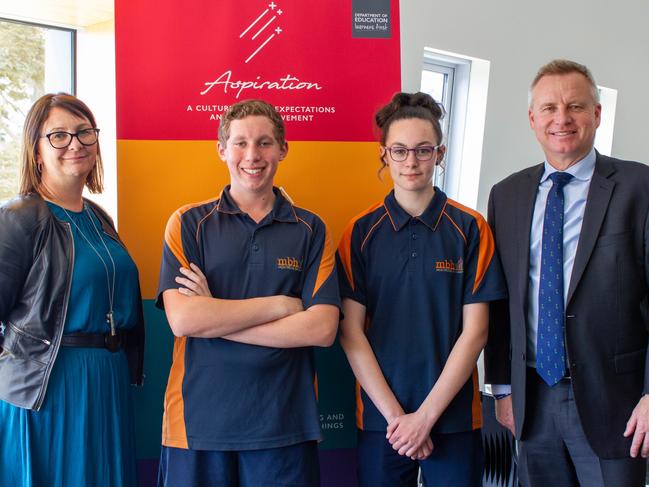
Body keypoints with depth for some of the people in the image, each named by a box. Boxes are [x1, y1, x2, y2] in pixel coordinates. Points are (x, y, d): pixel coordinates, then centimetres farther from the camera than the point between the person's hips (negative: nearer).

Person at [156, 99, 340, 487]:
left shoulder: (311, 230, 5)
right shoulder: (189, 224, 2)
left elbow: (323, 329, -7)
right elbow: (182, 319, -11)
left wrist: (214, 317, -11)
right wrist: (279, 305, -9)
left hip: (285, 425, 1)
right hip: (199, 421, 0)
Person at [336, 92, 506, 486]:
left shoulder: (470, 228, -2)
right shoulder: (361, 232, 1)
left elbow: (474, 331, -5)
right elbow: (351, 332, -3)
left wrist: (426, 415, -10)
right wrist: (395, 415, -9)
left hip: (454, 418, 0)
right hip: (379, 418, 1)